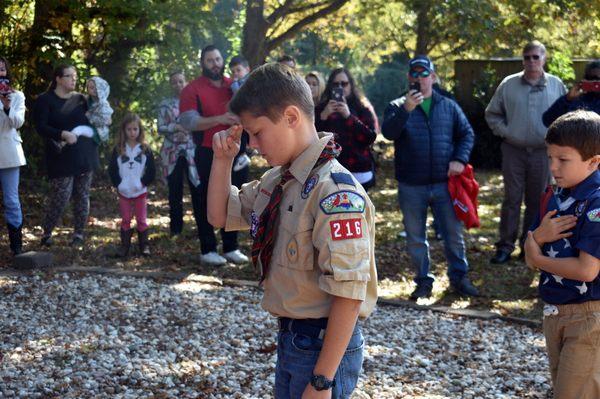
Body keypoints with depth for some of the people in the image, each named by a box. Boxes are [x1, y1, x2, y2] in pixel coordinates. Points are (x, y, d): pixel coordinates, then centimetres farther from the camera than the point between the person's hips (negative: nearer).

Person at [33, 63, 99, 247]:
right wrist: (63, 134, -23)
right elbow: (41, 127, -10)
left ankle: (79, 234, 15)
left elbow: (91, 121, 19)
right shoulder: (45, 100, -2)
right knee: (61, 195, -9)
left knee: (82, 195, 5)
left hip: (85, 154, 5)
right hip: (62, 156, -4)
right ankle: (47, 232, 7)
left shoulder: (80, 99, 12)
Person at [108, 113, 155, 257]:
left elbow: (151, 171, -2)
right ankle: (125, 245, 14)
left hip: (140, 191, -1)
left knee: (141, 220, 6)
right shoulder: (118, 150, 0)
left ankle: (144, 245, 15)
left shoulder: (145, 150, -2)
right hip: (123, 192, 1)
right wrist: (118, 184, -9)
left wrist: (143, 183, -11)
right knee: (125, 220, 8)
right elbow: (112, 169, 1)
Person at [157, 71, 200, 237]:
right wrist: (175, 127, -17)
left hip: (192, 150, -1)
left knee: (197, 187, -3)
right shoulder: (165, 104, 7)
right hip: (172, 152, 1)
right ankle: (175, 227, 11)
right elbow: (160, 128, 0)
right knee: (175, 191, 3)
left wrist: (187, 133, -15)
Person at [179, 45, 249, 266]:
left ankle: (231, 248, 21)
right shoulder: (192, 90, -3)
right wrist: (219, 119, -27)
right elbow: (188, 121, -16)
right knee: (207, 203, 0)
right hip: (208, 155, -5)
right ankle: (208, 250, 7)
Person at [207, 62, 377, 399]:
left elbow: (348, 294, -24)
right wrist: (223, 158, 3)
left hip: (325, 344, -8)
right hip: (290, 336, 8)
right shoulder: (277, 180, 3)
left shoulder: (335, 191, -23)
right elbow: (221, 215, 18)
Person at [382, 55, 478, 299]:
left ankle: (459, 277, 22)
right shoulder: (397, 107, 1)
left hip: (444, 183, 1)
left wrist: (460, 159, -6)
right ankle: (423, 281, 21)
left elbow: (467, 133, 9)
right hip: (411, 187, -1)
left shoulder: (448, 106, 7)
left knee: (454, 234, 7)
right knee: (415, 238, 8)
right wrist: (406, 110, -29)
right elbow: (388, 132, -16)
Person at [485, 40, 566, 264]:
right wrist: (504, 131, -3)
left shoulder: (556, 85, 3)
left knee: (537, 201, 7)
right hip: (514, 151, -1)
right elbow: (492, 113, 10)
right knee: (512, 199, 1)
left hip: (543, 152, 1)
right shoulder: (508, 84, 1)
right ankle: (505, 246, 7)